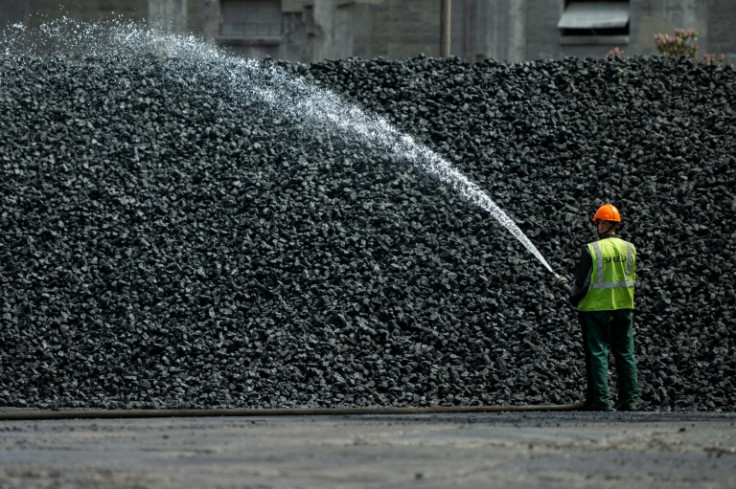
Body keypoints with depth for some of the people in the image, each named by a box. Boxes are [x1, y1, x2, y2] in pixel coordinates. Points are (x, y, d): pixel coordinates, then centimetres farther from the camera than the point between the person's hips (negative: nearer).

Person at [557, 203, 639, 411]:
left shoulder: (591, 250, -13)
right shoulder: (629, 249, 2)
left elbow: (581, 283, -9)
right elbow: (632, 280, 11)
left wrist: (574, 298, 10)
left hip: (596, 308, -4)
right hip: (624, 307, 5)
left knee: (597, 353, 0)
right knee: (625, 353, 9)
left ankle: (601, 400, -2)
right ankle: (629, 400, 8)